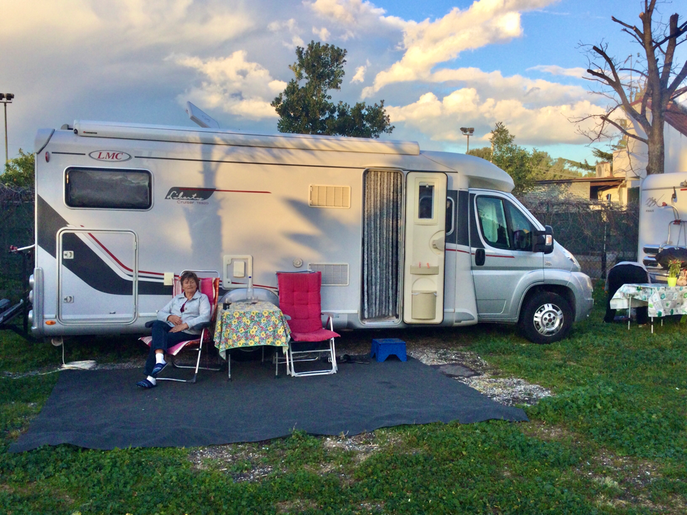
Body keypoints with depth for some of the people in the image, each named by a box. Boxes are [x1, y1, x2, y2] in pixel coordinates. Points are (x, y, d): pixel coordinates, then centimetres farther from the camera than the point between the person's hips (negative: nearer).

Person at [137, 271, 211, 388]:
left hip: (189, 332, -5)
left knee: (156, 341, -28)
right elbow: (161, 313, 23)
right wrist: (170, 317, -3)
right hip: (170, 327, 5)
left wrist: (185, 325, -17)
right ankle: (159, 360, -48)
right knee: (157, 324, -32)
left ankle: (151, 378, -35)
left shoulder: (202, 298, 12)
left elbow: (205, 317, -6)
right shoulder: (177, 298, 29)